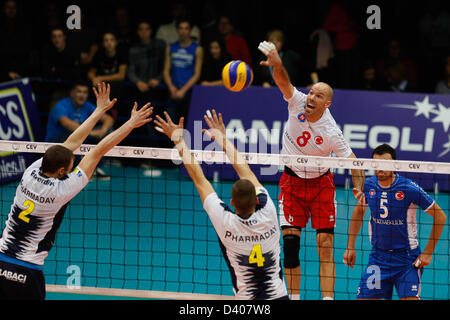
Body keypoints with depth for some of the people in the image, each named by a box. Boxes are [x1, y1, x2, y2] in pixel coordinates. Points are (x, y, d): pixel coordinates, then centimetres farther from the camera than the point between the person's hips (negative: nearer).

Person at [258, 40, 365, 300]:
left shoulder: (331, 133, -21)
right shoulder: (297, 102, -15)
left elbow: (354, 163, -13)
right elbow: (283, 81, -31)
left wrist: (359, 188, -31)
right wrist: (276, 63, -53)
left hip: (320, 183, -2)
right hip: (292, 180, 2)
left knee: (325, 245, -10)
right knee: (290, 241, -5)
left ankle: (328, 300, -10)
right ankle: (294, 298, 3)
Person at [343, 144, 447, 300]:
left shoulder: (409, 188, -17)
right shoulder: (369, 185, -4)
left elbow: (440, 216, -8)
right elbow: (359, 211, 17)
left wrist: (428, 253, -9)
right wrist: (350, 247, 12)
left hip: (407, 258, -4)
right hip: (378, 256, 4)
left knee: (410, 298, -20)